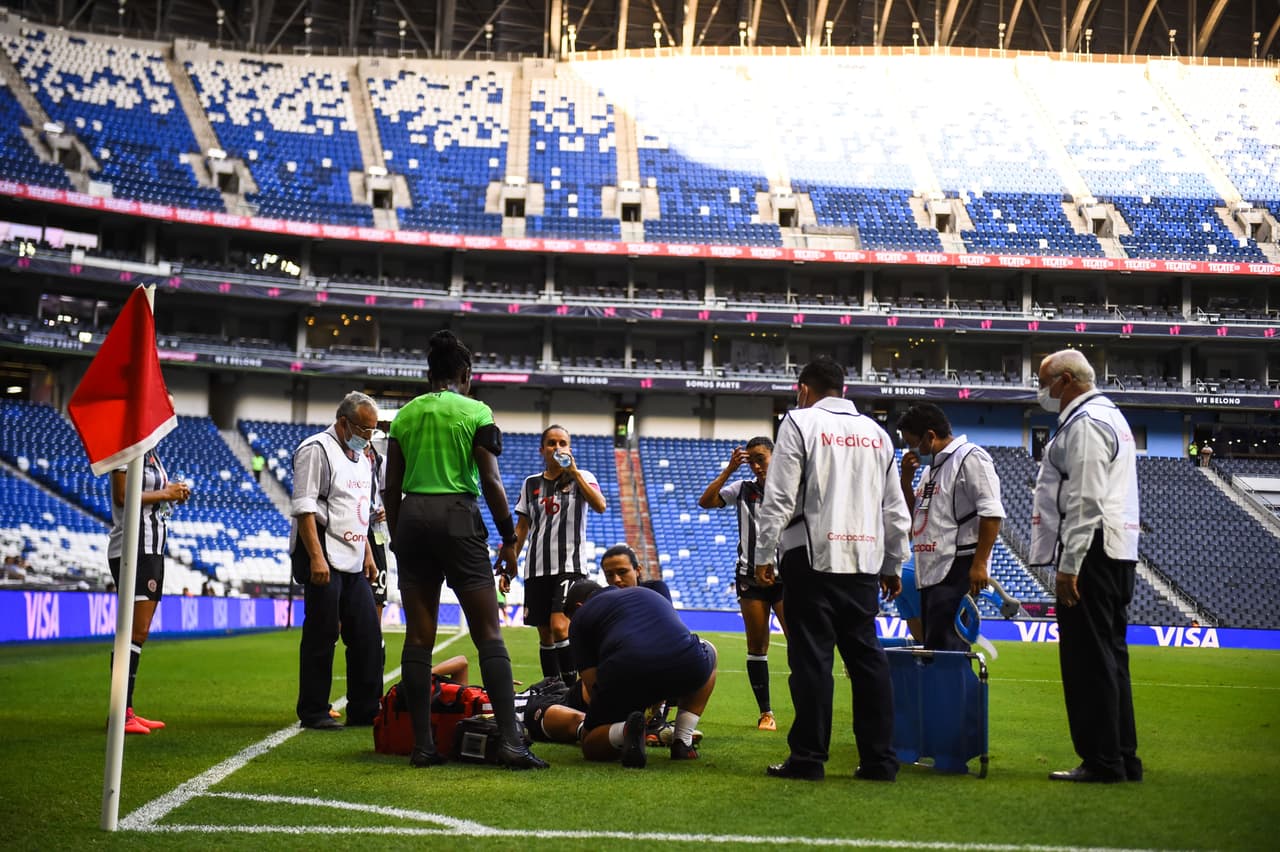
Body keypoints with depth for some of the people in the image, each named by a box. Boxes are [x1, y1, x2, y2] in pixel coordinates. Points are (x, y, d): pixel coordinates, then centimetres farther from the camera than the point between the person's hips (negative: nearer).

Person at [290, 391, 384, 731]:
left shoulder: (361, 458, 20)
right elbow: (304, 508, -15)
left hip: (353, 562, 9)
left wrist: (367, 554, 20)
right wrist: (316, 558, -21)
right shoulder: (316, 449, -7)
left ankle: (365, 710, 16)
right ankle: (314, 712, 4)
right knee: (322, 635, -5)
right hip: (323, 556, -9)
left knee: (368, 636, 7)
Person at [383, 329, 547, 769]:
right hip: (458, 518, -4)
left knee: (418, 637, 6)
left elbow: (391, 488, 12)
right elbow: (491, 481, -6)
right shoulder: (476, 412, 1)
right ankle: (511, 742, -10)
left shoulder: (405, 414, 12)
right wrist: (509, 540, 0)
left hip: (410, 518, 4)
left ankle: (422, 745, 6)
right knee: (489, 635, -3)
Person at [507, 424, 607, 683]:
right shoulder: (531, 483, 12)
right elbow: (521, 529, 15)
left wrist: (573, 471, -19)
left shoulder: (582, 477, 3)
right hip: (536, 569, 4)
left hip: (570, 566, -4)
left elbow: (600, 506, -17)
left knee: (560, 627, -20)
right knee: (545, 635, 6)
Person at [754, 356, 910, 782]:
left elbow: (779, 497, -7)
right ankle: (879, 759, 8)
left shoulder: (800, 422, -1)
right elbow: (895, 508, 18)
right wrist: (893, 565, 24)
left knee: (811, 657, -3)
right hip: (864, 560, 5)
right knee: (867, 656, 7)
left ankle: (808, 759, -1)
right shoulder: (876, 432, 16)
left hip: (812, 556, -5)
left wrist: (764, 554, 0)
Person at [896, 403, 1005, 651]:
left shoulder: (971, 458, -7)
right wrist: (906, 479, 12)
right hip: (930, 573, 9)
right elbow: (913, 517, 26)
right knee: (932, 648, 10)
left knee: (946, 649, -14)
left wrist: (979, 564, -20)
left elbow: (991, 514, -15)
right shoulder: (930, 467, 21)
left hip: (958, 571, -9)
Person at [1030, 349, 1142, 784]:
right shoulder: (1110, 415, 21)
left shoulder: (1084, 424, -12)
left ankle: (1102, 761, -3)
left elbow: (1085, 502, -20)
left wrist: (1069, 564, -20)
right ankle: (1123, 759, 17)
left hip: (1090, 553, -11)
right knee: (1110, 656, 13)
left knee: (1089, 660, -7)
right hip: (1116, 553, 11)